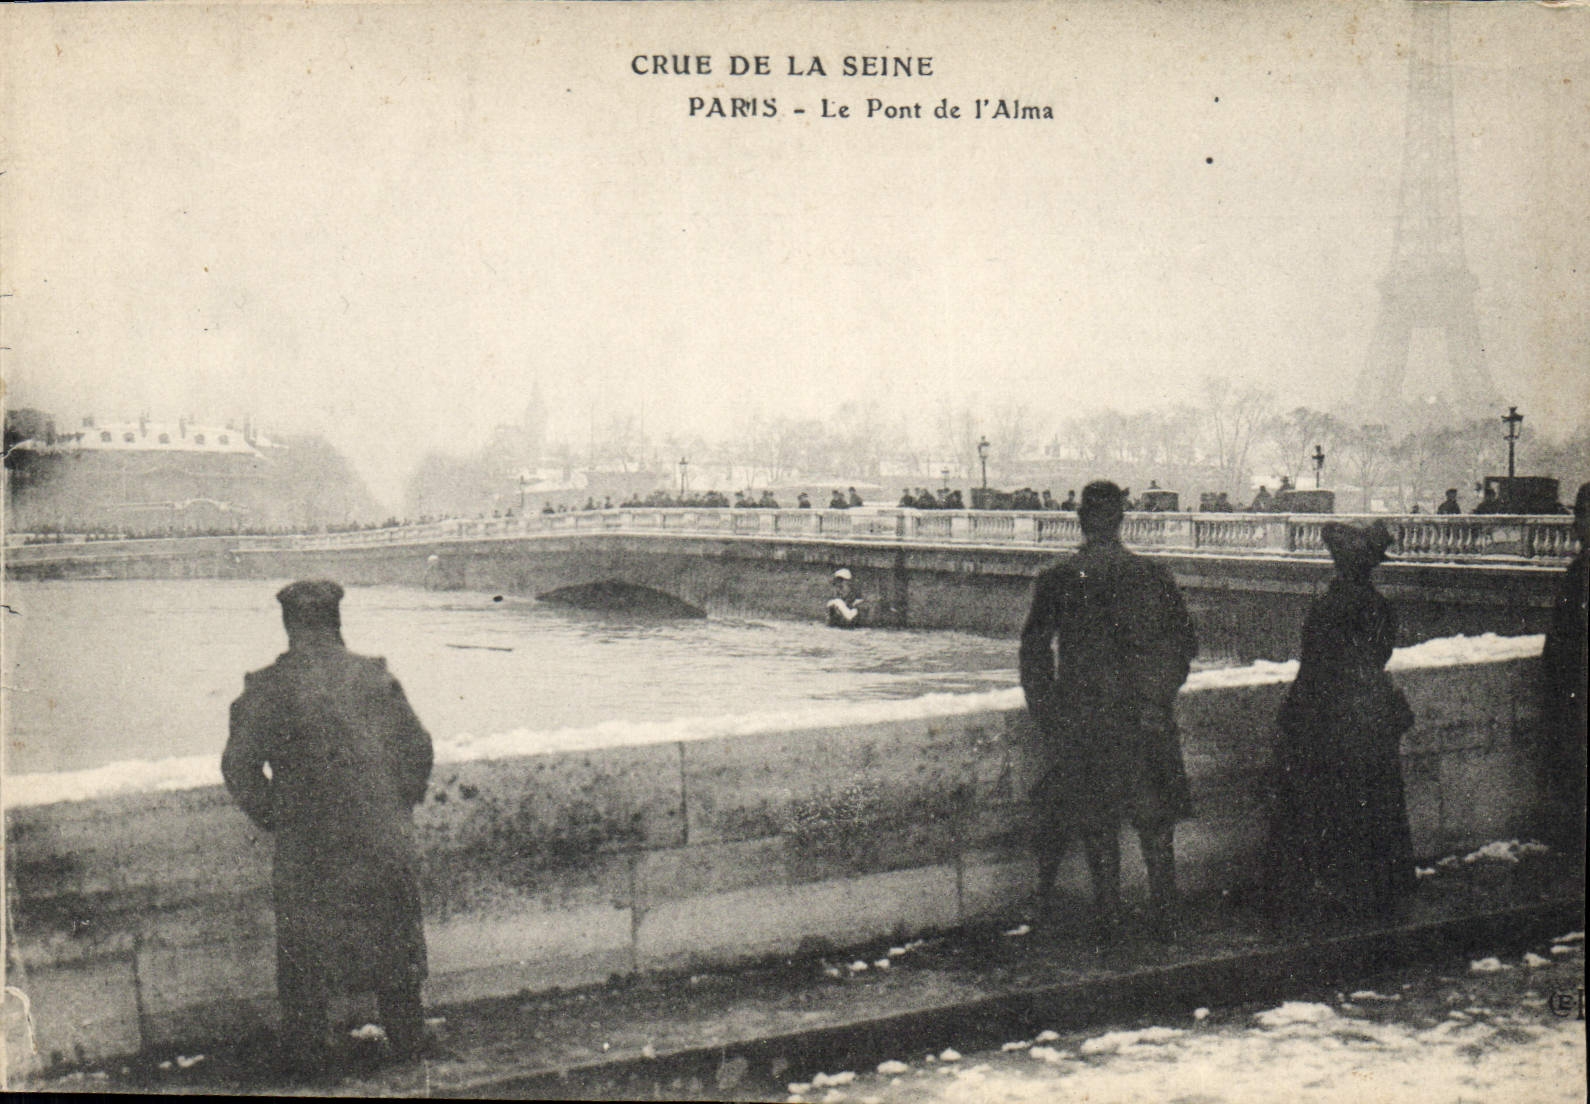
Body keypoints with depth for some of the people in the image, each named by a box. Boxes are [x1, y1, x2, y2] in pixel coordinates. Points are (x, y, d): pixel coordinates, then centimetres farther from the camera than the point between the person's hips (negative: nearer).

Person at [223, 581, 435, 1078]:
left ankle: (306, 1055, 22)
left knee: (303, 950, 14)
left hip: (308, 848, -2)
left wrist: (273, 817, 5)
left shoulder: (267, 687, -8)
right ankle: (407, 1041, 29)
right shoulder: (375, 675, -2)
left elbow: (238, 766, -9)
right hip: (384, 842, 2)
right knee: (395, 940, 18)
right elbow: (417, 747, 2)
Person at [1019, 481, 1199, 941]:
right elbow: (1186, 642, 3)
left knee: (1097, 823, 9)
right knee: (1156, 821, 10)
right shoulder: (1154, 575, -2)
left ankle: (1107, 916, 11)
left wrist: (1047, 714, 5)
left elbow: (1035, 652, -3)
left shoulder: (1056, 580, -5)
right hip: (1148, 717, 1)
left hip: (1083, 718, -1)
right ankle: (1164, 917, 13)